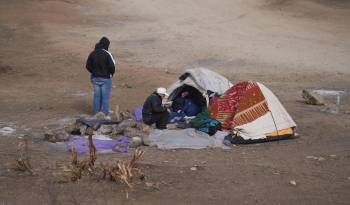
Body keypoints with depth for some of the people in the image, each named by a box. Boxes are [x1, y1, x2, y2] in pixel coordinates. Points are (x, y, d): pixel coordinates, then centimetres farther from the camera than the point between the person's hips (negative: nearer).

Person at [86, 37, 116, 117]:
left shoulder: (92, 53, -1)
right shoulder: (107, 54, -16)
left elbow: (88, 66, 2)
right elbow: (112, 66, -18)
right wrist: (111, 73, 2)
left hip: (95, 78, 4)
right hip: (105, 78, -4)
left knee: (97, 96, 12)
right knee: (105, 97, 4)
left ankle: (97, 113, 19)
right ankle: (105, 115, 8)